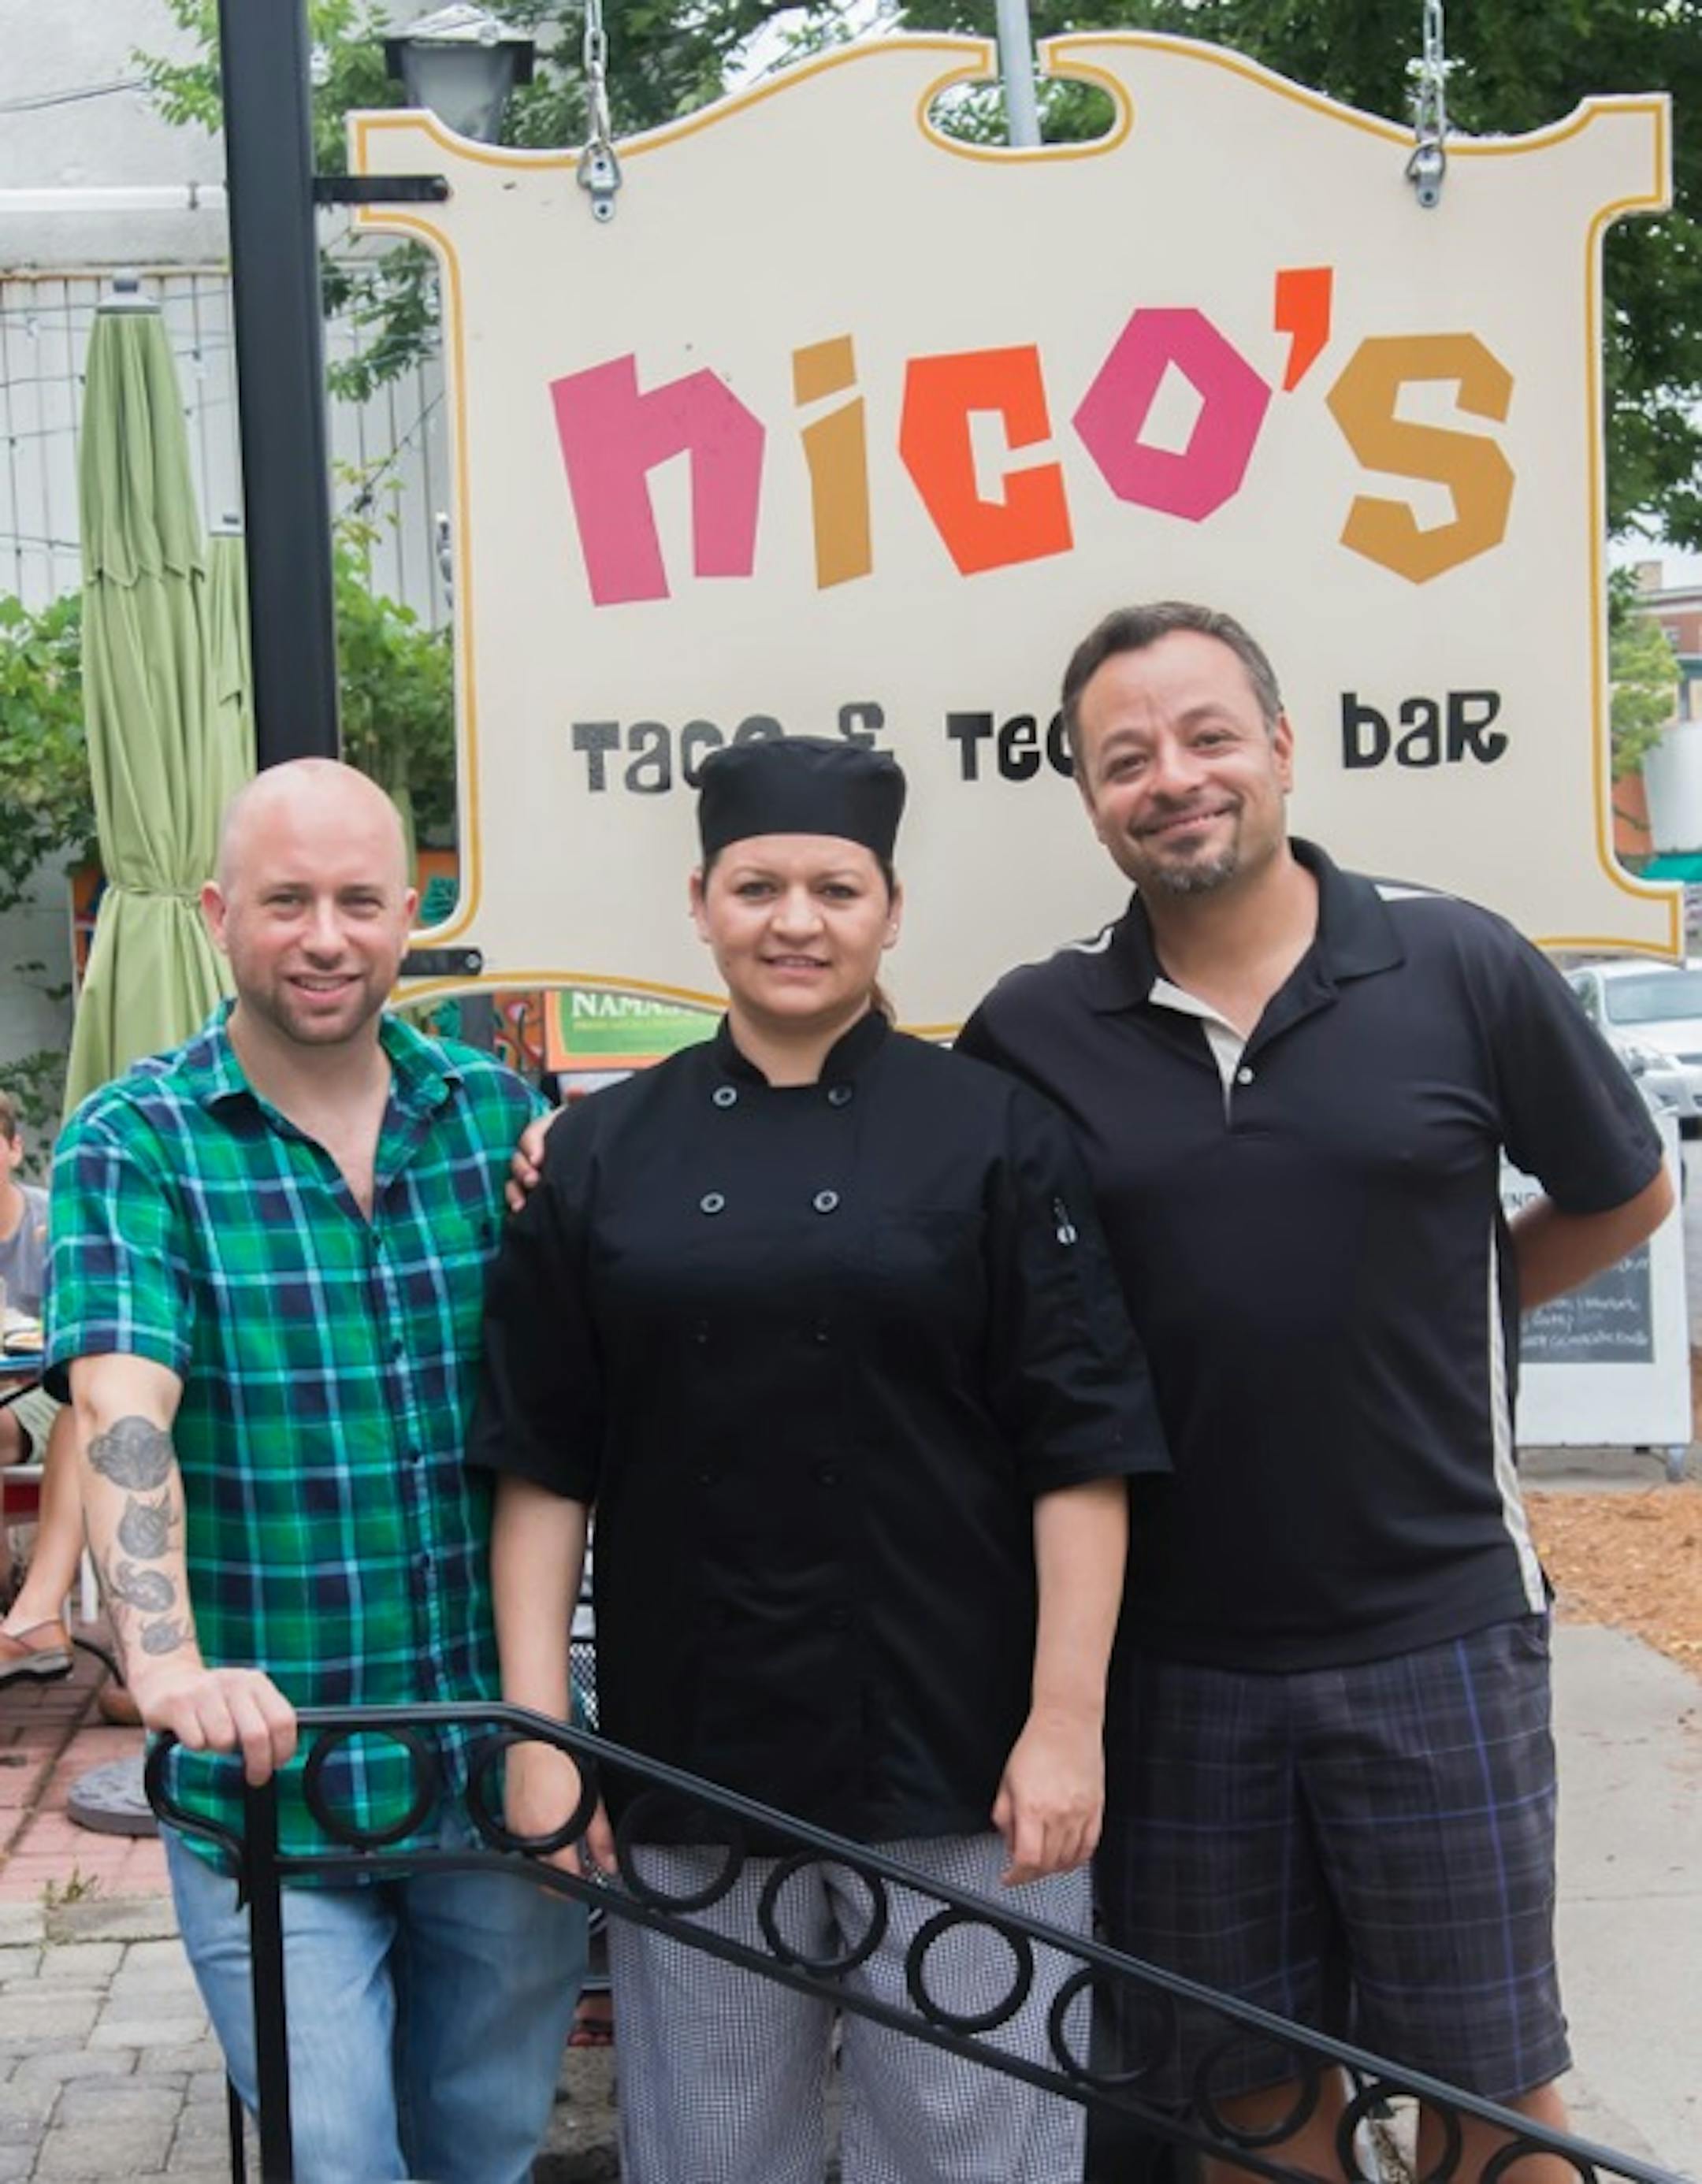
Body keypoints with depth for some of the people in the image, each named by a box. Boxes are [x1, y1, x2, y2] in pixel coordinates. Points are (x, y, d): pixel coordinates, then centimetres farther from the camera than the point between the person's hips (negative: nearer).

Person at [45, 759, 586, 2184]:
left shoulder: (499, 1115, 4)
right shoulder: (135, 1146, -7)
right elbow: (122, 1412, -21)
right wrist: (170, 1662, -37)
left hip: (500, 1767, 4)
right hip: (266, 1781, -3)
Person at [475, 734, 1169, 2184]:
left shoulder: (996, 1135, -1)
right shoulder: (599, 1157, 4)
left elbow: (1081, 1450, -4)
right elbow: (541, 1469, 5)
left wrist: (1067, 1719, -8)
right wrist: (538, 1732, 0)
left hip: (961, 1753, -2)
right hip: (687, 1748, 2)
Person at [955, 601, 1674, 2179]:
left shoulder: (1461, 968, -5)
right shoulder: (1030, 1031, -2)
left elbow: (1623, 1198, 9)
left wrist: (1442, 1318, 5)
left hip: (1434, 1631, -1)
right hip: (1173, 1649, 2)